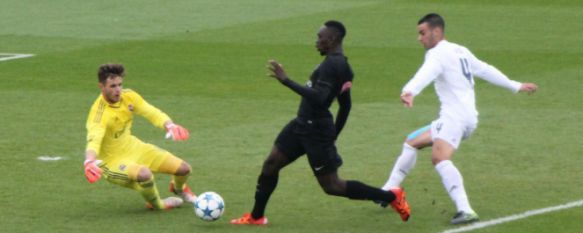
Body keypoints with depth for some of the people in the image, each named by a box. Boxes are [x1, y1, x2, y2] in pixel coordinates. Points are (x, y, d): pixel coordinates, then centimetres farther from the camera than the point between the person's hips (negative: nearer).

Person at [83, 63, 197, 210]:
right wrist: (89, 162, -67)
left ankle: (178, 188, 42)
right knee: (144, 174, -38)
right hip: (113, 160, -7)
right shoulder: (99, 112, -31)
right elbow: (94, 140, -46)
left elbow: (152, 113, -5)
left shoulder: (128, 96, -9)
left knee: (183, 168, 2)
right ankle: (156, 204, -3)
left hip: (132, 148, 7)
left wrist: (170, 126, -26)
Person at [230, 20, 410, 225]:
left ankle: (392, 196, 6)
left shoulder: (331, 65, -21)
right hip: (303, 124, 10)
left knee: (332, 186, -1)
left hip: (316, 131, -10)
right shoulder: (342, 65, 10)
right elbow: (345, 106, 18)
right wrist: (333, 136, 26)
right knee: (270, 165, 11)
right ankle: (256, 217, 22)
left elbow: (318, 98, -33)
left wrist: (286, 81, -32)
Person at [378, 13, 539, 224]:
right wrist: (516, 86, 43)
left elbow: (426, 74, -29)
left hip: (456, 117, -11)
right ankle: (388, 193, 26)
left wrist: (409, 92, -49)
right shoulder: (461, 52, 22)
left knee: (439, 158, -32)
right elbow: (486, 70, 31)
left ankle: (465, 211, -48)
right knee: (412, 143, 22)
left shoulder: (438, 54, -8)